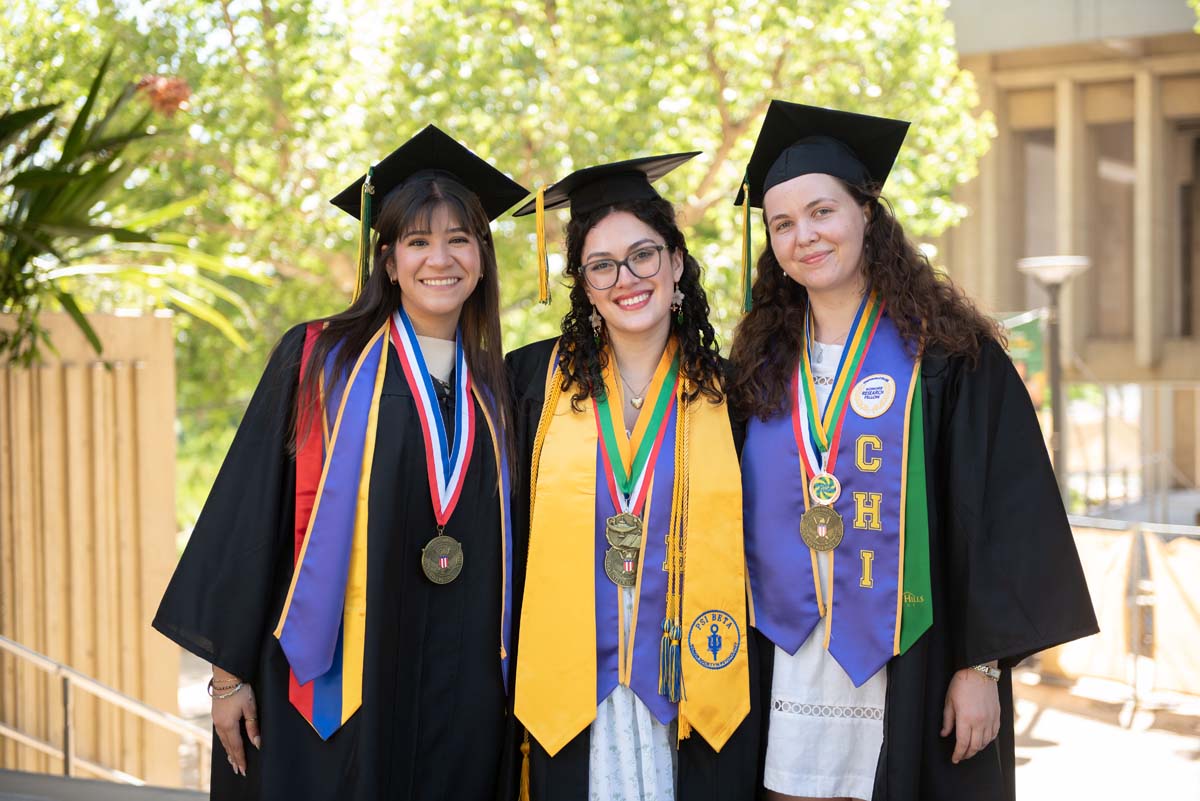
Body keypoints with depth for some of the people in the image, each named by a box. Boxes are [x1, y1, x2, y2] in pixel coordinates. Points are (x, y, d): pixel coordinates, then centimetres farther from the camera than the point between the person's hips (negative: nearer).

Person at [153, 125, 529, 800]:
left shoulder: (495, 389, 10)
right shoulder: (319, 360, -2)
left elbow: (503, 542, 14)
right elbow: (250, 513, -4)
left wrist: (503, 680, 9)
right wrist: (229, 669, -7)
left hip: (463, 693, 4)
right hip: (333, 684, -3)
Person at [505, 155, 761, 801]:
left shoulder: (723, 389, 3)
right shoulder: (537, 378, 2)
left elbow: (757, 548, 6)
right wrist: (514, 673, 2)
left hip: (694, 684, 0)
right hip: (570, 685, 0)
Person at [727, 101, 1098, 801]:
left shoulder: (948, 353, -4)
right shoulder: (762, 366, 8)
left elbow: (1000, 516, -7)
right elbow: (740, 519, 12)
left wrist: (982, 665, -12)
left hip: (911, 675, -3)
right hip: (787, 669, 3)